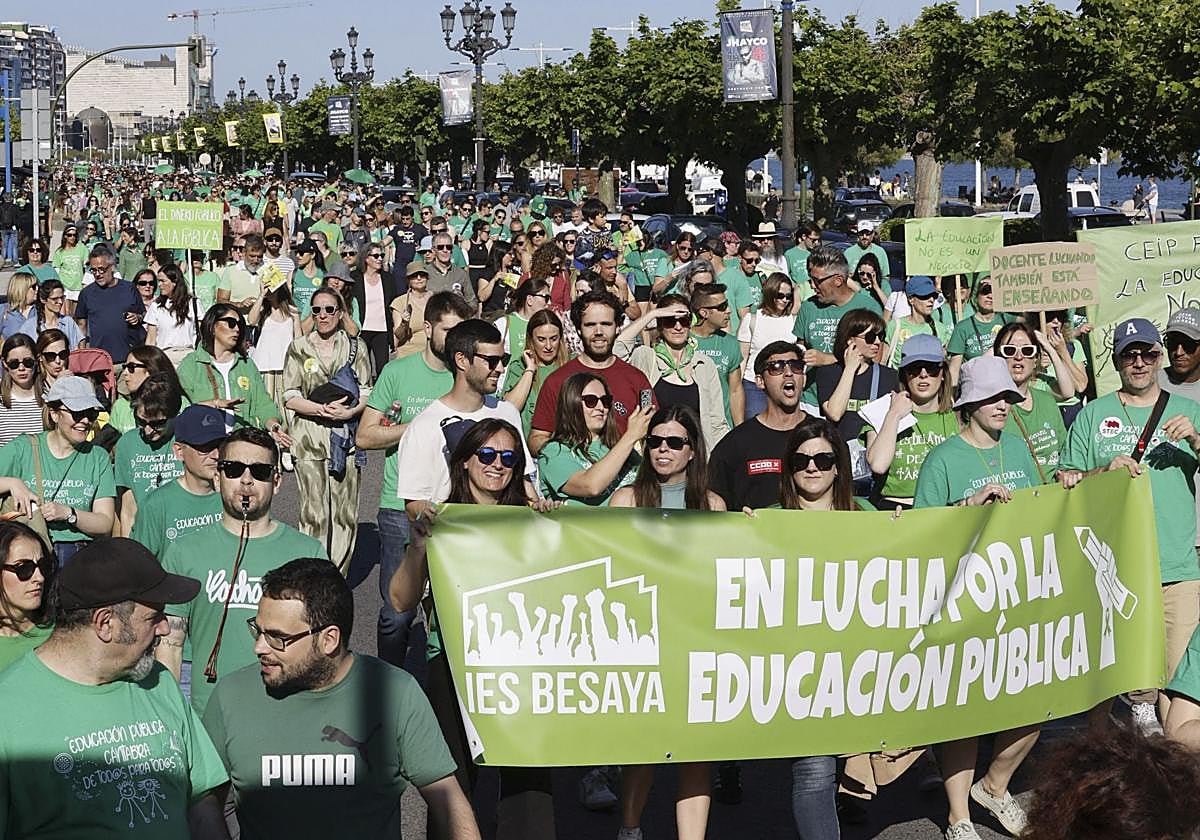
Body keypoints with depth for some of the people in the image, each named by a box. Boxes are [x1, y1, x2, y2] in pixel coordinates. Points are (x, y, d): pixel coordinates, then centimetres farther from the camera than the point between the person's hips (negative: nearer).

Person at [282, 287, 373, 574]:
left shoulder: (355, 347, 9)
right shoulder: (299, 348, 6)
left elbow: (367, 392, 8)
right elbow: (290, 398, 1)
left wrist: (351, 411, -13)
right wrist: (324, 410, -14)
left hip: (346, 438, 1)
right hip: (309, 438, -1)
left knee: (346, 512, 1)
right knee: (313, 512, -5)